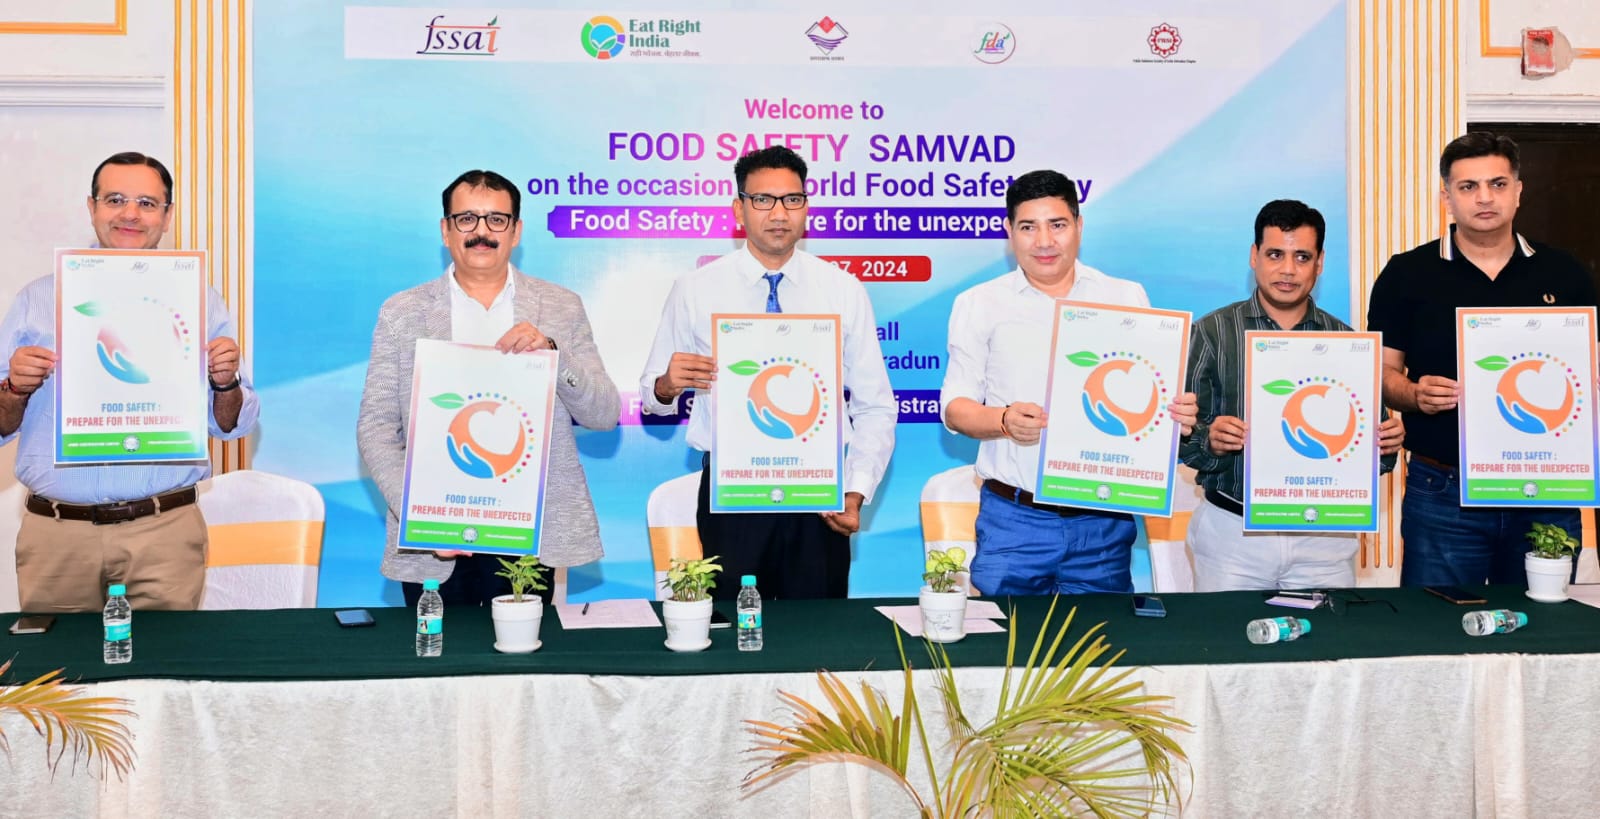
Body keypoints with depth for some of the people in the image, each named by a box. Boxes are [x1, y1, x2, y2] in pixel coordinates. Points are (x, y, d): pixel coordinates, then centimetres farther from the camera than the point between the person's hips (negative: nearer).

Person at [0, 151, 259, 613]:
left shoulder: (199, 302, 6)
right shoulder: (40, 299, 8)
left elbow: (231, 425, 8)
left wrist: (226, 383, -11)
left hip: (164, 531, -1)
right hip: (55, 535, 1)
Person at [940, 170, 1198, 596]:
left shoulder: (1127, 298, 9)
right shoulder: (979, 304, 5)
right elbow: (954, 407, 4)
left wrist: (1178, 413, -12)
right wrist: (1004, 419, -17)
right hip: (1013, 517, -1)